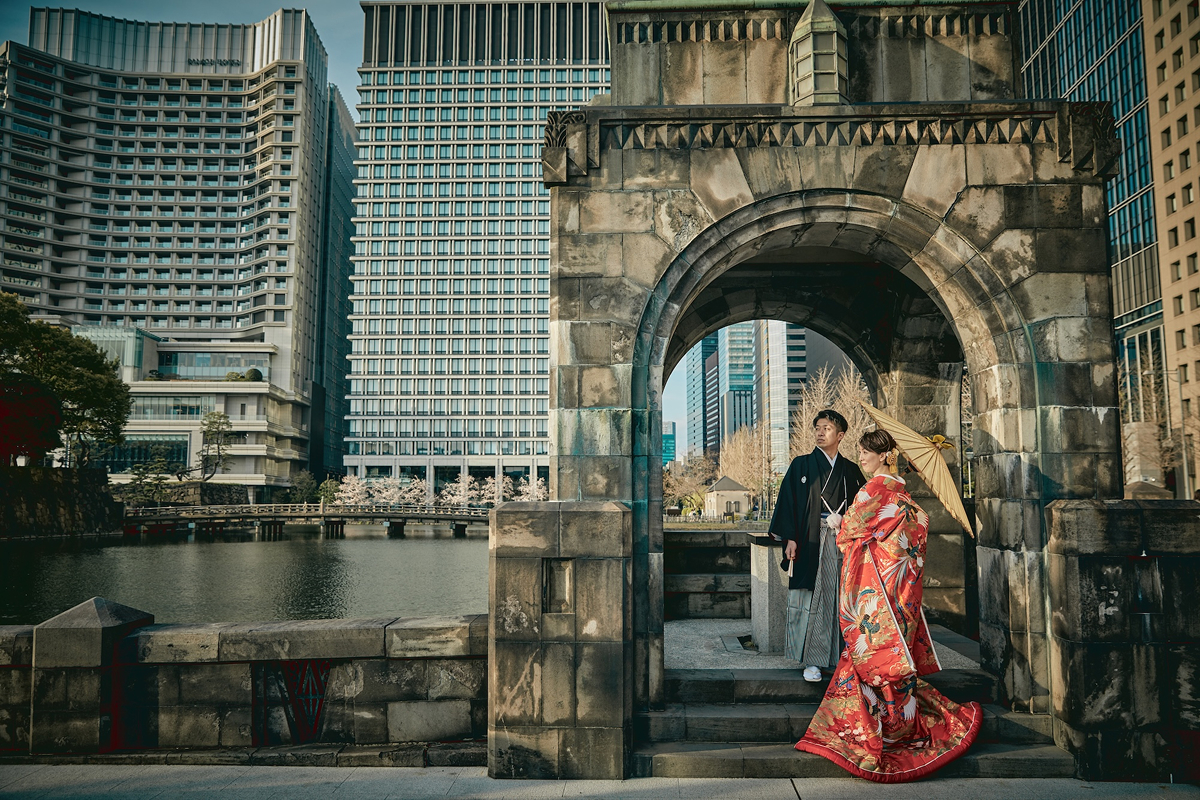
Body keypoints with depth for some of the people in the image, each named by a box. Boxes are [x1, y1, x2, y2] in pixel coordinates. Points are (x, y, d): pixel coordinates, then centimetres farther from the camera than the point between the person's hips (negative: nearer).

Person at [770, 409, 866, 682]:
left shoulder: (850, 470, 13)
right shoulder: (801, 465, 5)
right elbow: (788, 500, 0)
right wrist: (790, 538, -8)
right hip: (810, 541, -2)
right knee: (811, 601, -3)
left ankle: (841, 657, 12)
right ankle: (811, 660, 4)